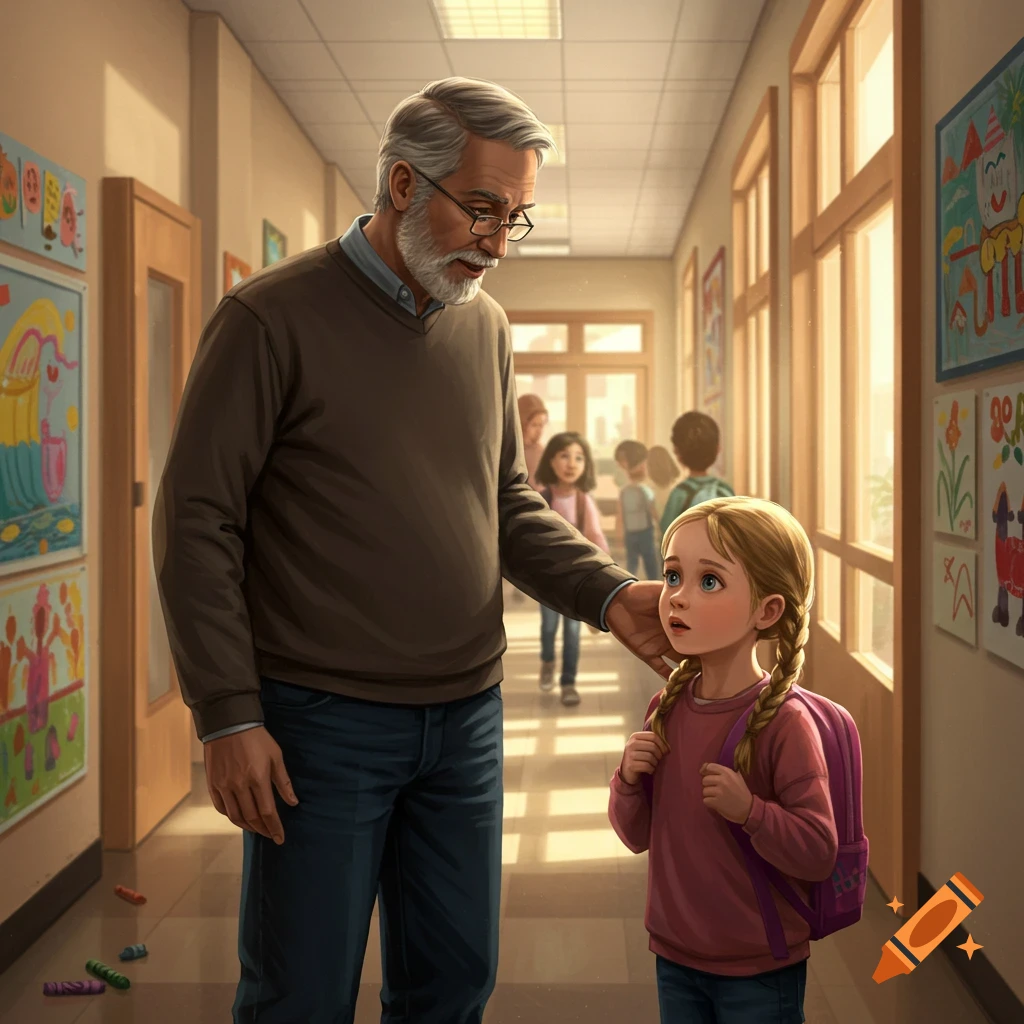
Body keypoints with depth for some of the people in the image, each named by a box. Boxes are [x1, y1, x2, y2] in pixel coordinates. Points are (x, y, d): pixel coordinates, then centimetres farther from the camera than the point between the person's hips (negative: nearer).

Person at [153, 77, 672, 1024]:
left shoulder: (487, 326, 8)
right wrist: (228, 716, -14)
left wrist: (609, 595, -3)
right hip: (321, 725, -5)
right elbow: (197, 521, -10)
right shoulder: (273, 317, -10)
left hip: (466, 716, 6)